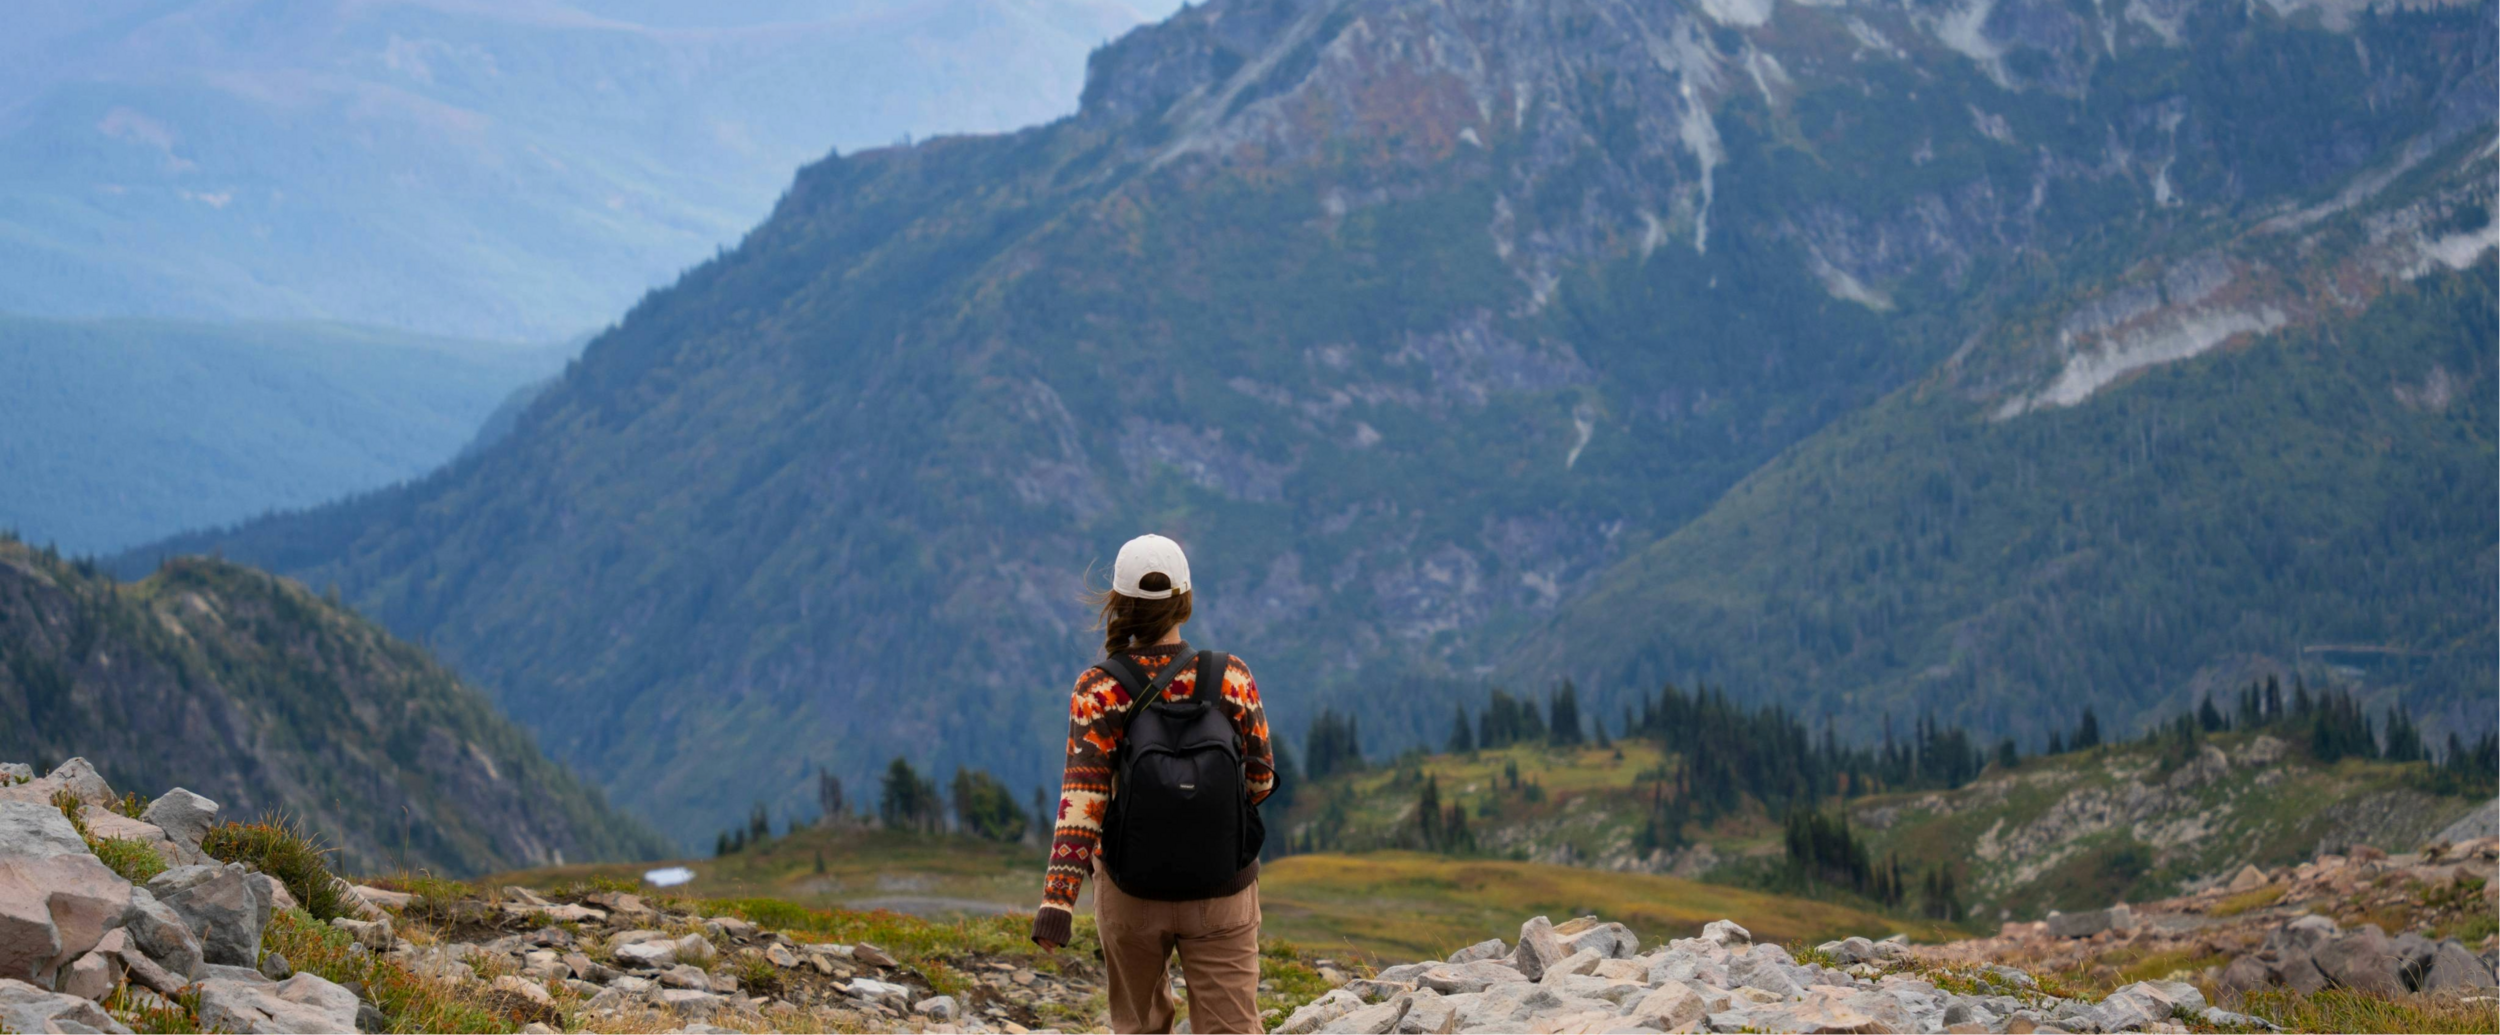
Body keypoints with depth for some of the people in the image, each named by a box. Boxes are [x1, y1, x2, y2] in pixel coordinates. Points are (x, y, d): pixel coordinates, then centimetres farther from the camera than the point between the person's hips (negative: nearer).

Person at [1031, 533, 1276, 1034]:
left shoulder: (1100, 688, -13)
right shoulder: (1231, 679, -11)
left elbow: (1081, 794, -21)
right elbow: (1259, 781, 0)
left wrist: (1057, 899, -24)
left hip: (1132, 889, 1)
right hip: (1222, 895, 0)